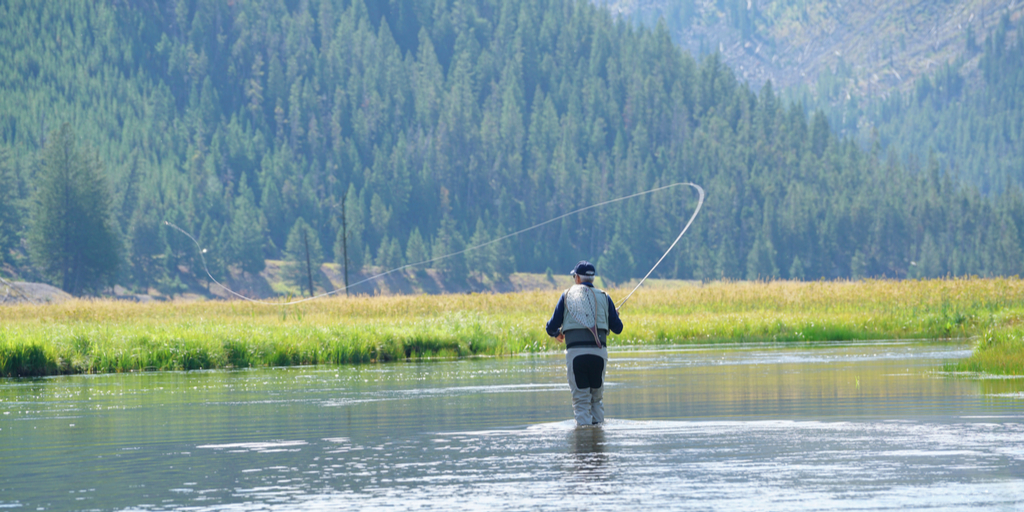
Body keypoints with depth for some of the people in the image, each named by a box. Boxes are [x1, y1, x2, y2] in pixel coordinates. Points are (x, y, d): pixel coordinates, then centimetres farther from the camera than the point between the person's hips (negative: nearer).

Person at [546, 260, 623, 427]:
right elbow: (618, 329, 15)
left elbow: (551, 328, 9)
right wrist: (614, 316, 38)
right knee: (597, 397, 16)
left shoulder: (567, 296, 9)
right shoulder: (604, 297, 12)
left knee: (581, 399, 1)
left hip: (575, 352, -2)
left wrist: (557, 334, 33)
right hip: (599, 351, 2)